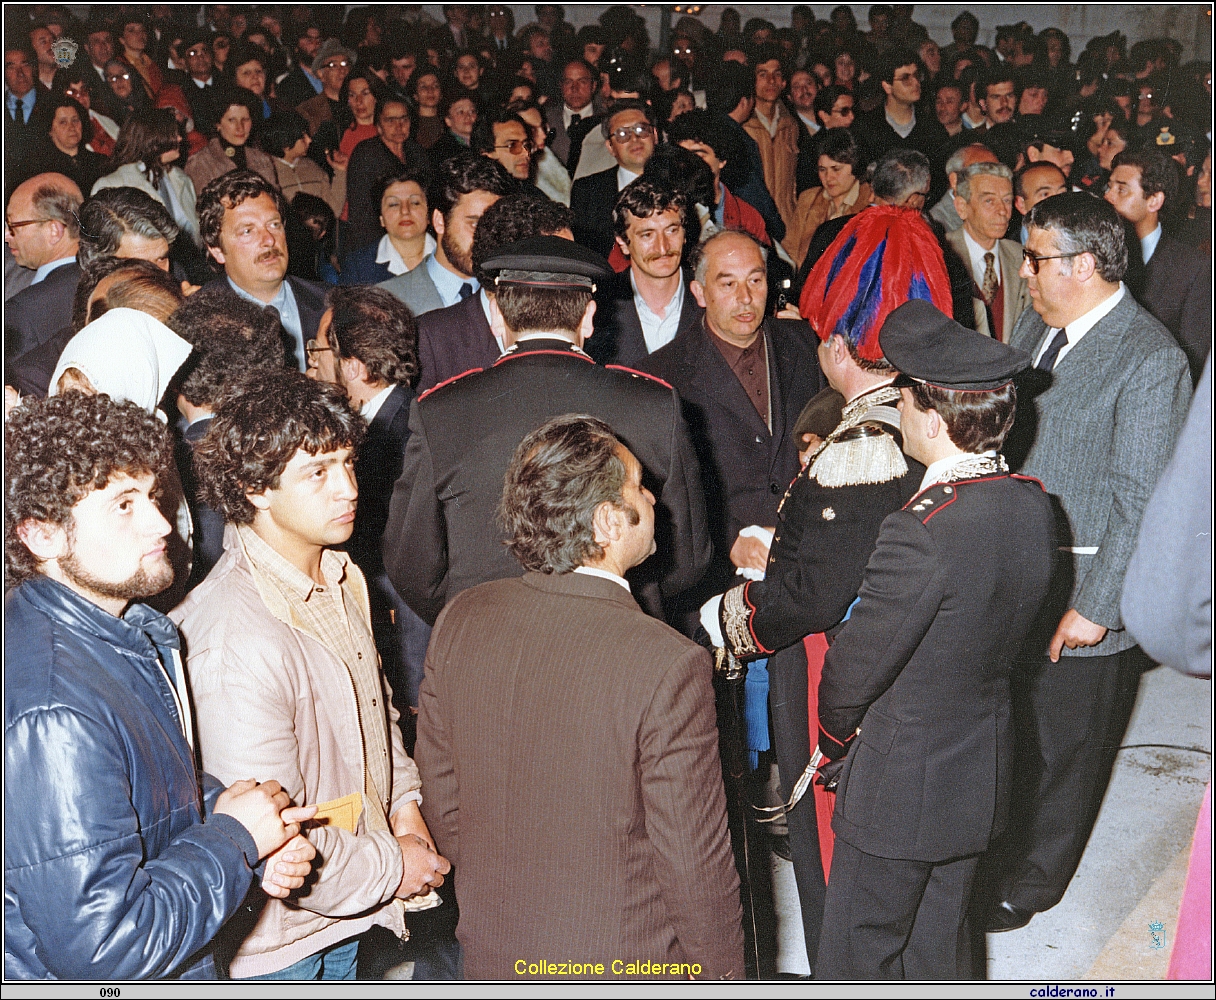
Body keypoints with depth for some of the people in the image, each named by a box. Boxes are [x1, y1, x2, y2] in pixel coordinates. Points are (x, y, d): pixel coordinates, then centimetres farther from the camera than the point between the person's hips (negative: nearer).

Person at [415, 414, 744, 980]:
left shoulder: (458, 622, -10)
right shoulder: (668, 667, -27)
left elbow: (441, 805, 1)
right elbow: (695, 863, -19)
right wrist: (720, 972, -2)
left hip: (492, 957, 5)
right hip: (624, 969, -4)